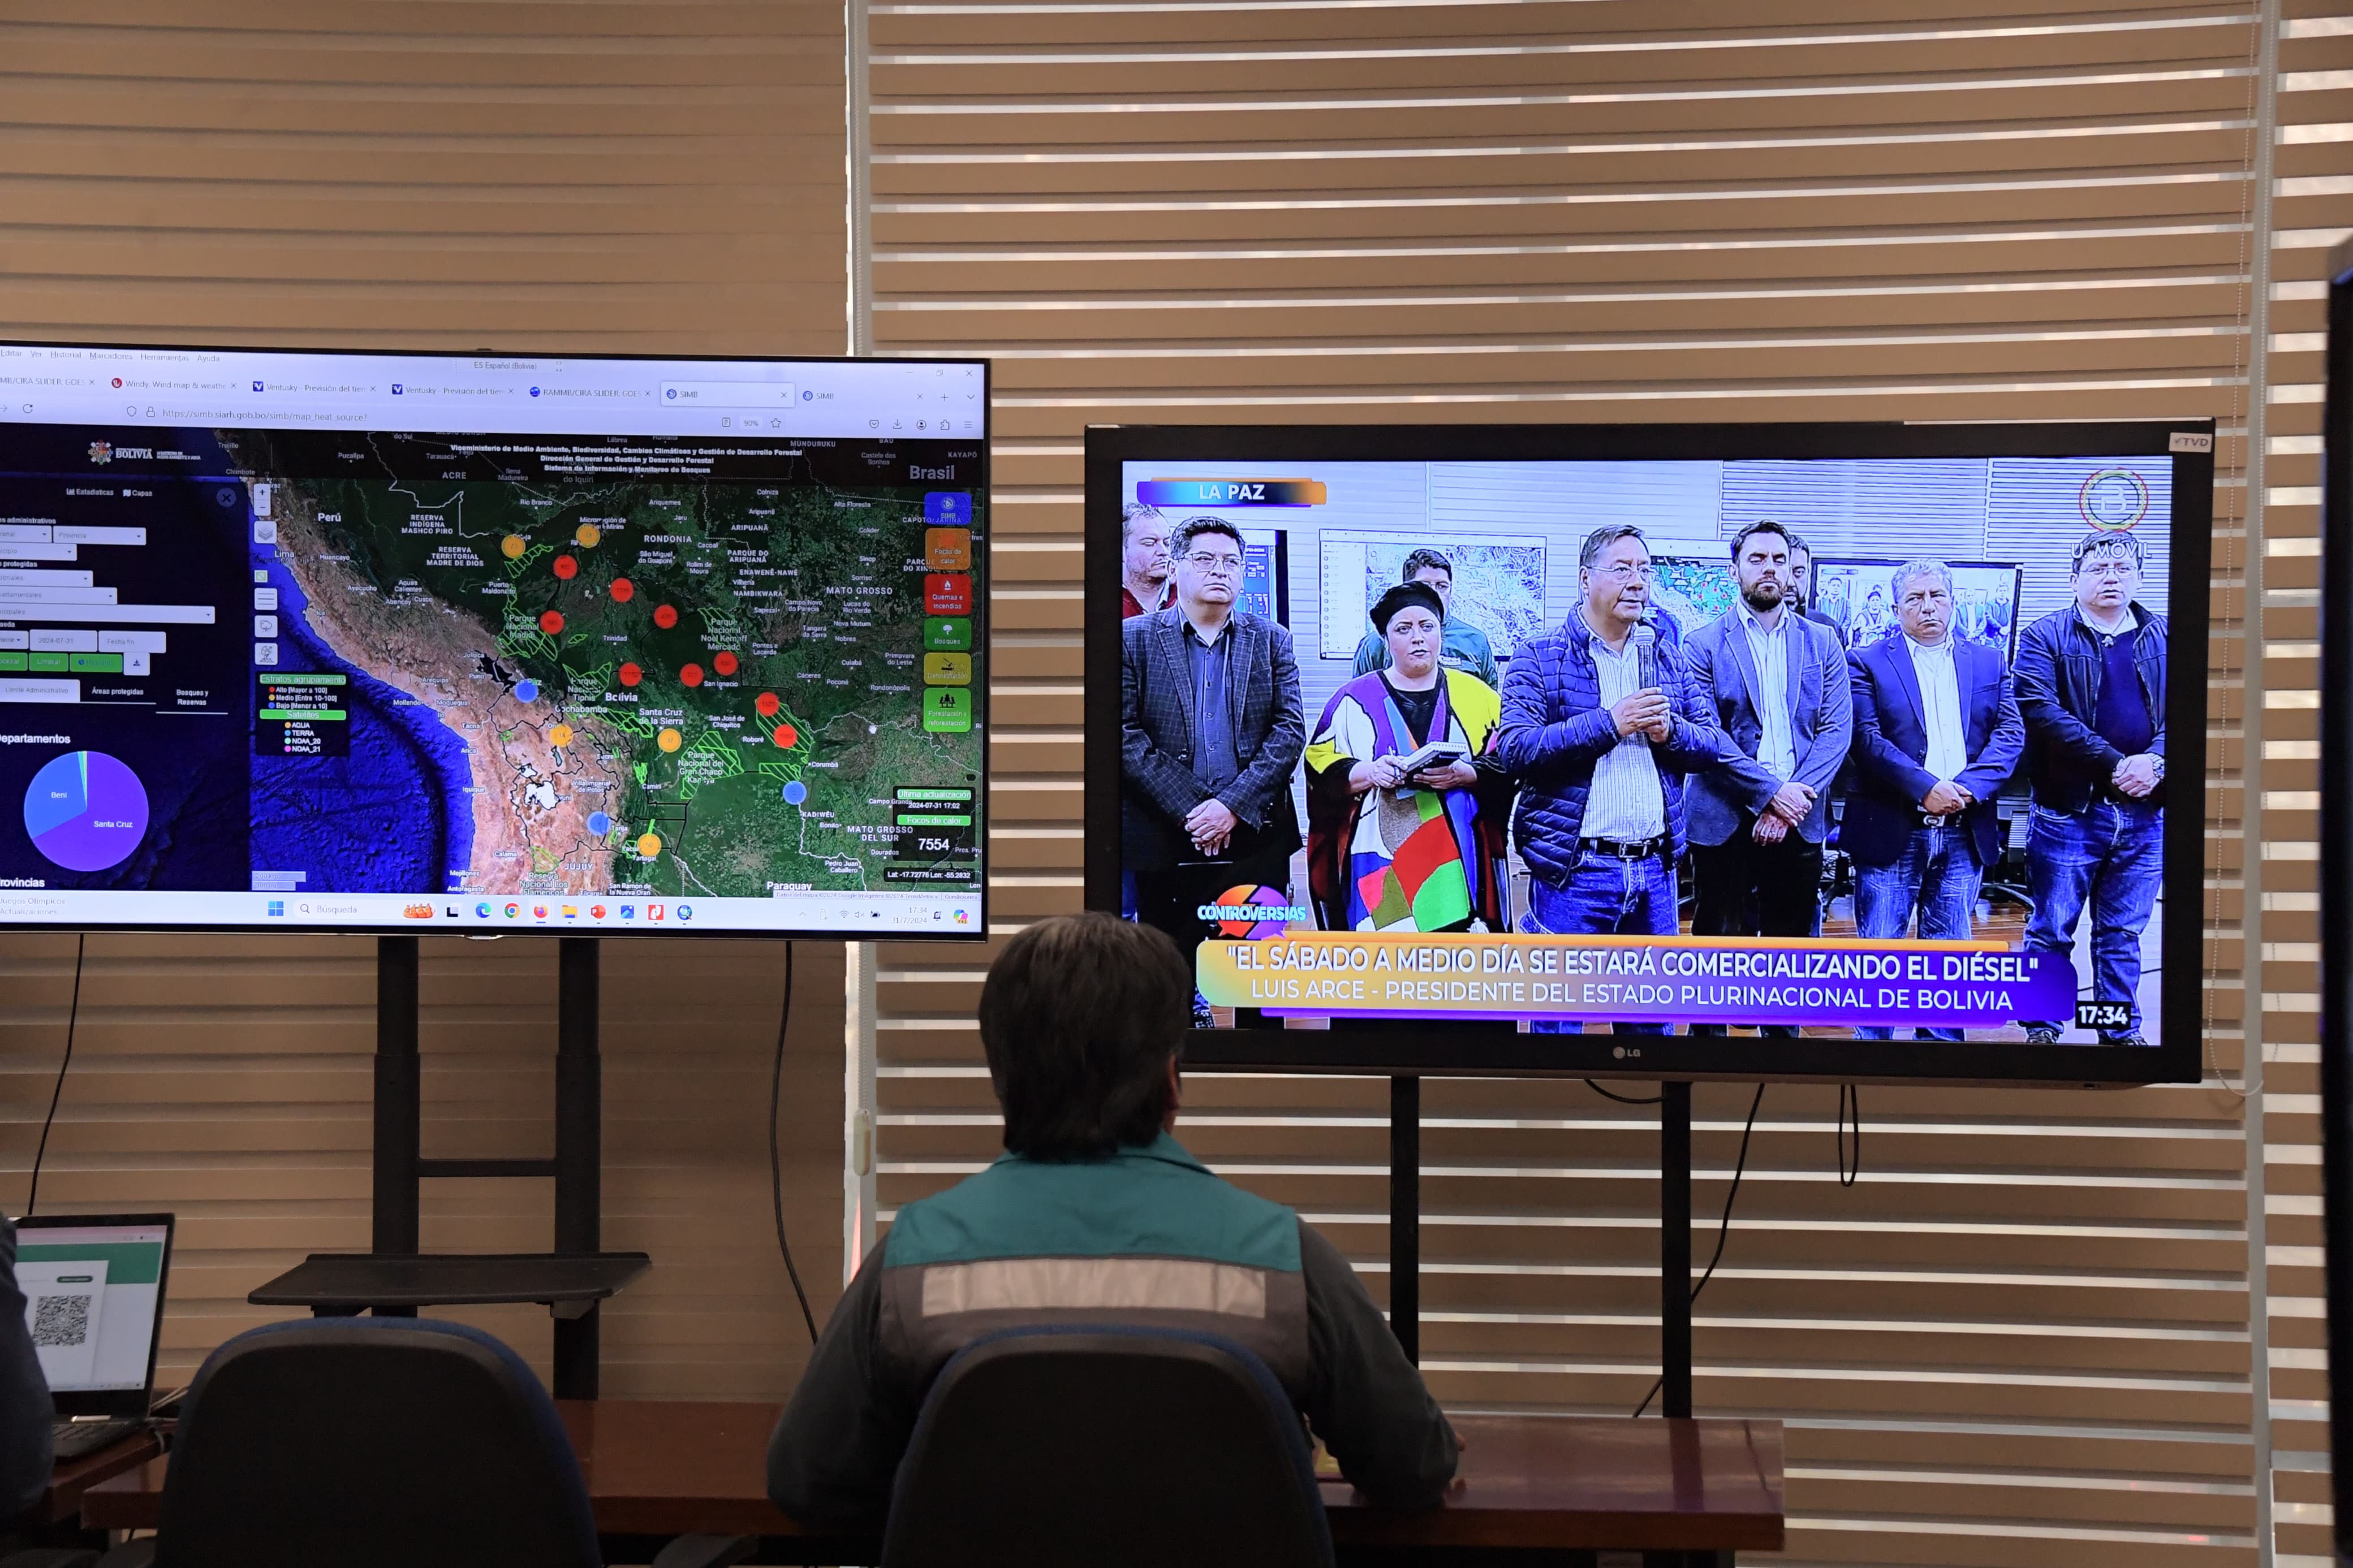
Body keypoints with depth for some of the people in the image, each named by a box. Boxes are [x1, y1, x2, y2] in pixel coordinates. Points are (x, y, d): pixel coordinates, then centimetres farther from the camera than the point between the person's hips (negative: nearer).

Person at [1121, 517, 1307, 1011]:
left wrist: (1234, 807, -10)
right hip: (1165, 841, -1)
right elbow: (1124, 734, -3)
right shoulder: (1134, 637, 5)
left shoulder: (1271, 640, 12)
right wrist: (1188, 811, -11)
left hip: (1255, 839, 1)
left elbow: (1290, 729, 3)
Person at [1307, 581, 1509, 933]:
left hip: (1459, 861, 1)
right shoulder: (1357, 699, 9)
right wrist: (1368, 772, -15)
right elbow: (1322, 770, 3)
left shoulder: (1476, 695, 13)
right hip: (1383, 863, -1)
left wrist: (1464, 774, -14)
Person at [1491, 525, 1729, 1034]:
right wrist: (1609, 723, -18)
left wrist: (1669, 730, -10)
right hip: (1573, 870, -5)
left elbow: (1715, 745, 12)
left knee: (1650, 1014, 13)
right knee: (1559, 1016, 1)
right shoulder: (1539, 659, -2)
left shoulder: (1669, 659, 13)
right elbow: (1514, 749, -14)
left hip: (1654, 868, 5)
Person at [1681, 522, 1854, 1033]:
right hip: (1725, 823, -3)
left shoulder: (1822, 643, 8)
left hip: (1798, 821, 3)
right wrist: (1771, 792, -17)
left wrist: (1787, 806, -12)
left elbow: (1837, 729, 1)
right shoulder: (1704, 645, 0)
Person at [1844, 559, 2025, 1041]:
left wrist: (1968, 787, -12)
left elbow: (2010, 734, 4)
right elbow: (1868, 739, -9)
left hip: (1964, 833, 3)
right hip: (1892, 830, -3)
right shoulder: (1868, 663, 3)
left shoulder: (1988, 664, 14)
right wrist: (1925, 786, -18)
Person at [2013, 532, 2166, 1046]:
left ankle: (2122, 1033, 19)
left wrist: (2155, 761, -17)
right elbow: (2044, 713, -13)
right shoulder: (2045, 638, 0)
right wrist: (2115, 765, -19)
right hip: (2070, 811, -3)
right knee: (2051, 931, 2)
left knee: (2123, 934, 11)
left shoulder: (2164, 638, 11)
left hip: (2145, 814, 3)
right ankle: (2042, 1031, 12)